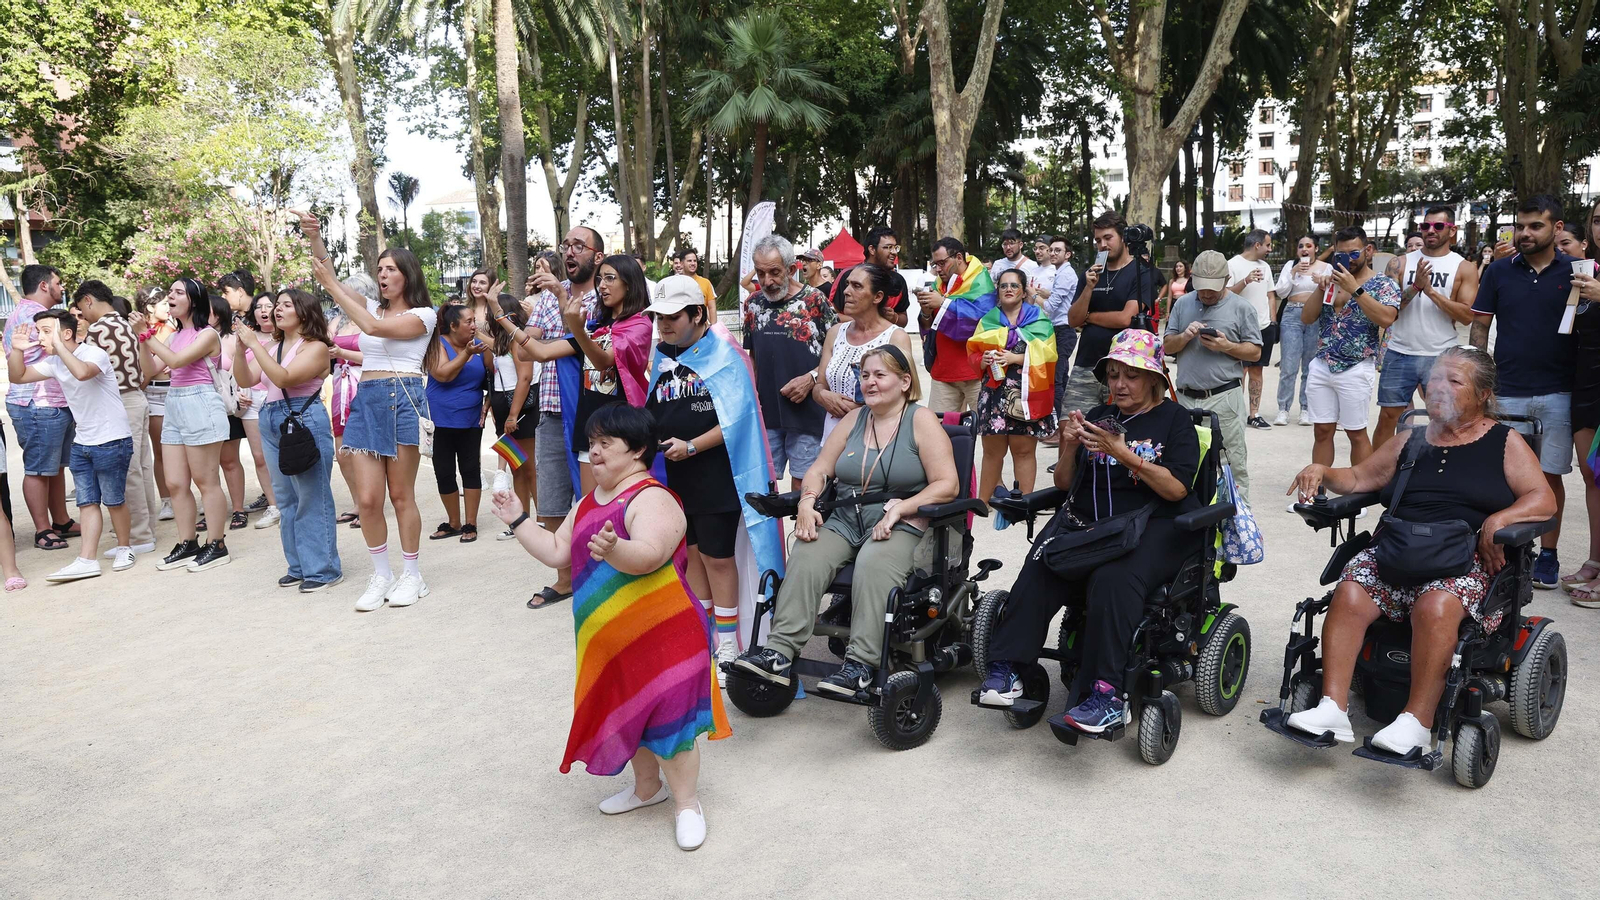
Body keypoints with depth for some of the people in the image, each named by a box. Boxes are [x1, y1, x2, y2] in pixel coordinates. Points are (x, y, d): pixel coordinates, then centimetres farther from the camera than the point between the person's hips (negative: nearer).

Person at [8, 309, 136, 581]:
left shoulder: (94, 353, -16)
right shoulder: (54, 362, 8)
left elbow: (82, 372, -38)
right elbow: (18, 377, 12)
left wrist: (58, 345, -31)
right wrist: (17, 350, -4)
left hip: (112, 442, -7)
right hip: (82, 443, 8)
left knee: (114, 500, 3)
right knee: (87, 502, 5)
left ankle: (123, 548, 21)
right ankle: (86, 561, 5)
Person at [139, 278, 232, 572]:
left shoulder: (208, 334, -6)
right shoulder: (175, 336, 16)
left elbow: (176, 360, -17)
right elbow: (150, 369, 13)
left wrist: (149, 335, -12)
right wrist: (143, 340, 2)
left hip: (200, 405, -8)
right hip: (174, 407, 8)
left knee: (206, 481, -2)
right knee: (175, 483, 8)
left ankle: (216, 546, 6)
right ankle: (187, 544, 17)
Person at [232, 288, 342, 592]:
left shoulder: (316, 348, -7)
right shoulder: (271, 347, 13)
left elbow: (284, 377, -19)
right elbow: (246, 380, 7)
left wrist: (254, 344, -17)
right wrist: (240, 346, -5)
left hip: (305, 422, -8)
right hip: (271, 423, 8)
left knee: (312, 499, -4)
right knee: (286, 501, 12)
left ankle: (323, 569, 2)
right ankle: (299, 566, 21)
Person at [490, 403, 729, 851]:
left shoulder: (652, 499, -17)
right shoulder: (589, 503, 13)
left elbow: (647, 556, -34)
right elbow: (557, 552, 16)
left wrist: (614, 549, -53)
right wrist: (518, 521, 12)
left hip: (660, 636, -9)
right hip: (610, 641, 9)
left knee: (665, 715, -4)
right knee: (627, 713, 20)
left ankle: (687, 804, 12)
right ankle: (647, 786, 40)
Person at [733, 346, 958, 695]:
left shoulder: (922, 421, 2)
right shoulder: (855, 418, 18)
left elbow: (947, 485, -7)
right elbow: (819, 470, 15)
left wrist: (899, 508, -17)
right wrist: (807, 502, -6)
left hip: (900, 525, -5)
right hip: (844, 520, 5)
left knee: (873, 564, -36)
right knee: (805, 558, -24)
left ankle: (861, 663, -37)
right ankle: (779, 652, -30)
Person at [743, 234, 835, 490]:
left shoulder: (815, 300, -5)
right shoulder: (754, 303, 8)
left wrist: (812, 378, -14)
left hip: (806, 409, -4)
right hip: (764, 411, 4)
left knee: (803, 483, 5)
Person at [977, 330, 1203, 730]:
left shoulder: (1174, 419, 7)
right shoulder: (1098, 418, 20)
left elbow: (1177, 489, -7)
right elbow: (1065, 484, 16)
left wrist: (1125, 454, -16)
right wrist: (1069, 448, -4)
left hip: (1154, 527, -4)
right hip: (1089, 522, 5)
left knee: (1113, 578, -36)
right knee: (1038, 570, -25)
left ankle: (1106, 692, -36)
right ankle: (1007, 667, -26)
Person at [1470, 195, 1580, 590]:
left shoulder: (1576, 272, 2)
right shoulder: (1500, 271, 5)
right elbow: (1480, 326, 7)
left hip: (1557, 394, -1)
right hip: (1507, 392, 1)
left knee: (1551, 476, 5)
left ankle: (1548, 554, 17)